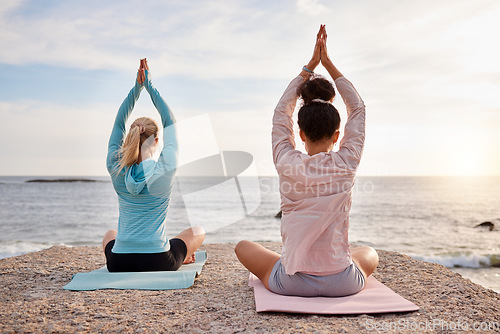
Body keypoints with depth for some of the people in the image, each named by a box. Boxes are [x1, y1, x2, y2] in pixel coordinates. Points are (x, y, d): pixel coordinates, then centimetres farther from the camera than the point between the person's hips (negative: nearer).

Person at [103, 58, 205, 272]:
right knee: (198, 232, 25)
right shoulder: (165, 170, -13)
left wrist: (137, 87, 4)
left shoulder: (116, 170, -5)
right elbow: (170, 122, 0)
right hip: (158, 263, -3)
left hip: (119, 264, 3)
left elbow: (119, 123, 6)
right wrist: (149, 86, 4)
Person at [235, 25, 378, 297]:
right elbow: (358, 108, 6)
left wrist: (310, 65, 10)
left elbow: (281, 111, 5)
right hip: (342, 284, 2)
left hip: (292, 284, -1)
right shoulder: (346, 164, -11)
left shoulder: (287, 165, -13)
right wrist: (328, 63, 9)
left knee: (243, 246, 26)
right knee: (370, 254, 35)